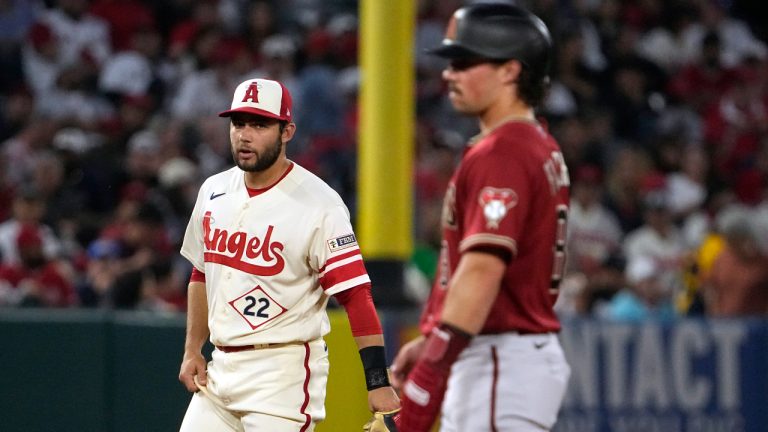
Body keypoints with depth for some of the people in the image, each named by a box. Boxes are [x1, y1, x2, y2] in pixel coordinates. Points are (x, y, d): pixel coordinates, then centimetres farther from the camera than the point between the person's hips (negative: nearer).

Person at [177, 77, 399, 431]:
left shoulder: (319, 206, -13)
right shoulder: (214, 192, 8)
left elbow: (356, 296, -17)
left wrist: (378, 384, -23)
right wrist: (192, 350, 14)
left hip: (284, 376, -7)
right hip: (220, 369, 7)